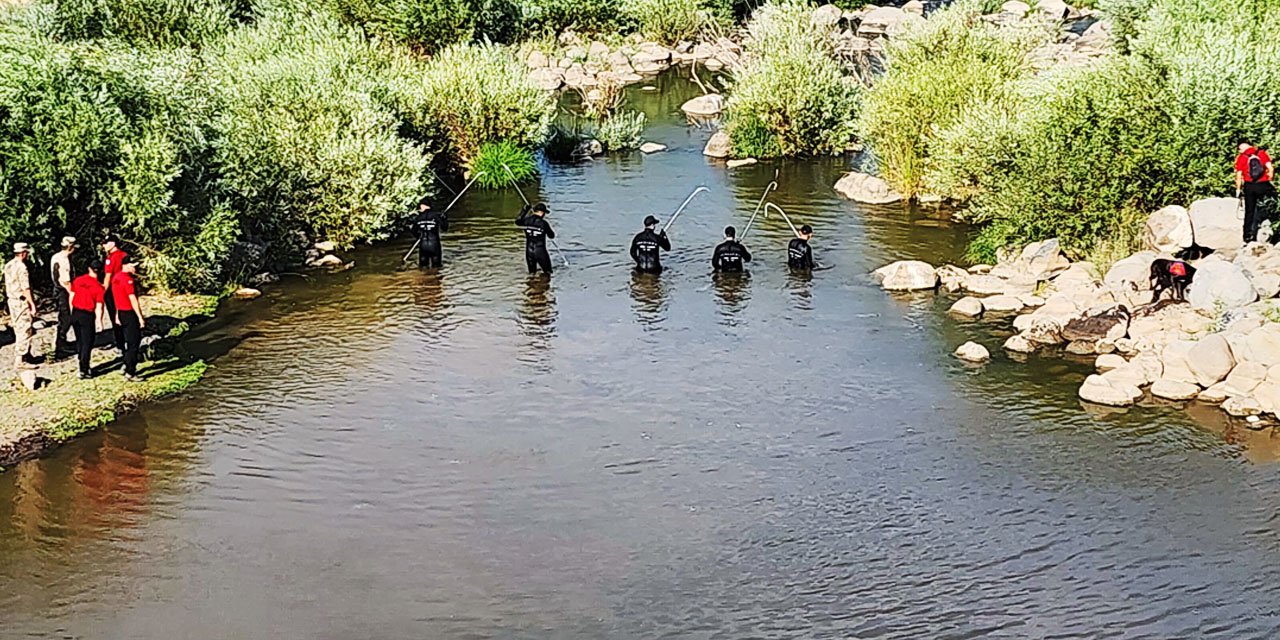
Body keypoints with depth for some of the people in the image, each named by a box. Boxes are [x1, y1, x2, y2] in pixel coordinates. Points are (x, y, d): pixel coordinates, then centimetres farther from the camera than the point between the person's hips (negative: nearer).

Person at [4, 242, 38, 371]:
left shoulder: (8, 265, 9)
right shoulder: (21, 267, -18)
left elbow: (8, 285, 14)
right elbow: (25, 288, -21)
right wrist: (32, 304, -17)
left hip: (12, 301, 9)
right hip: (22, 302, -9)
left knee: (19, 330, 17)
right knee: (25, 331, -4)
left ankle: (26, 356, 25)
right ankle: (20, 360, -4)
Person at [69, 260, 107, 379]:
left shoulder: (77, 280, 0)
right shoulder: (99, 287, -13)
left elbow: (71, 297, 7)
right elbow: (99, 307, -15)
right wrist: (99, 321, -6)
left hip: (75, 313, 5)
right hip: (87, 316, -5)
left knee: (79, 341, 19)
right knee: (87, 343, 2)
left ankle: (84, 366, 30)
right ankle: (83, 371, 0)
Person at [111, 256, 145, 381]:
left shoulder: (116, 277, 10)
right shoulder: (128, 279, -19)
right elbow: (133, 299, -21)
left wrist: (117, 315, 22)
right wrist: (140, 317, -18)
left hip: (122, 313, 9)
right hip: (130, 314, -9)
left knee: (130, 341, 19)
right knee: (134, 343, -4)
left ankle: (128, 367, 27)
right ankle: (130, 373, -4)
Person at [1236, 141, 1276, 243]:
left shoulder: (1241, 157, -1)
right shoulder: (1262, 153, 1)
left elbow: (1239, 176, -5)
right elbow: (1271, 169, -6)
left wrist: (1238, 189, 3)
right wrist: (1269, 181, 7)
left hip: (1249, 186, 1)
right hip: (1263, 185, -1)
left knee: (1249, 212, 10)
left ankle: (1247, 237, 9)